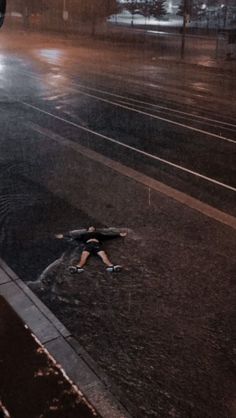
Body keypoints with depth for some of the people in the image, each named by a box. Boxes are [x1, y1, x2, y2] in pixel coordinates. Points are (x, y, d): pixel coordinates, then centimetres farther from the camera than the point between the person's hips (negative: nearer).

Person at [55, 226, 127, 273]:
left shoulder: (98, 234, 38)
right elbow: (74, 236, 35)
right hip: (88, 244, 0)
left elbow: (109, 235, 36)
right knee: (84, 255, -31)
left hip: (97, 244, 0)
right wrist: (63, 236, 32)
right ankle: (78, 267, -57)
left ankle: (111, 266, -52)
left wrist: (119, 234, 33)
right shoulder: (85, 234, 37)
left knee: (103, 255, -28)